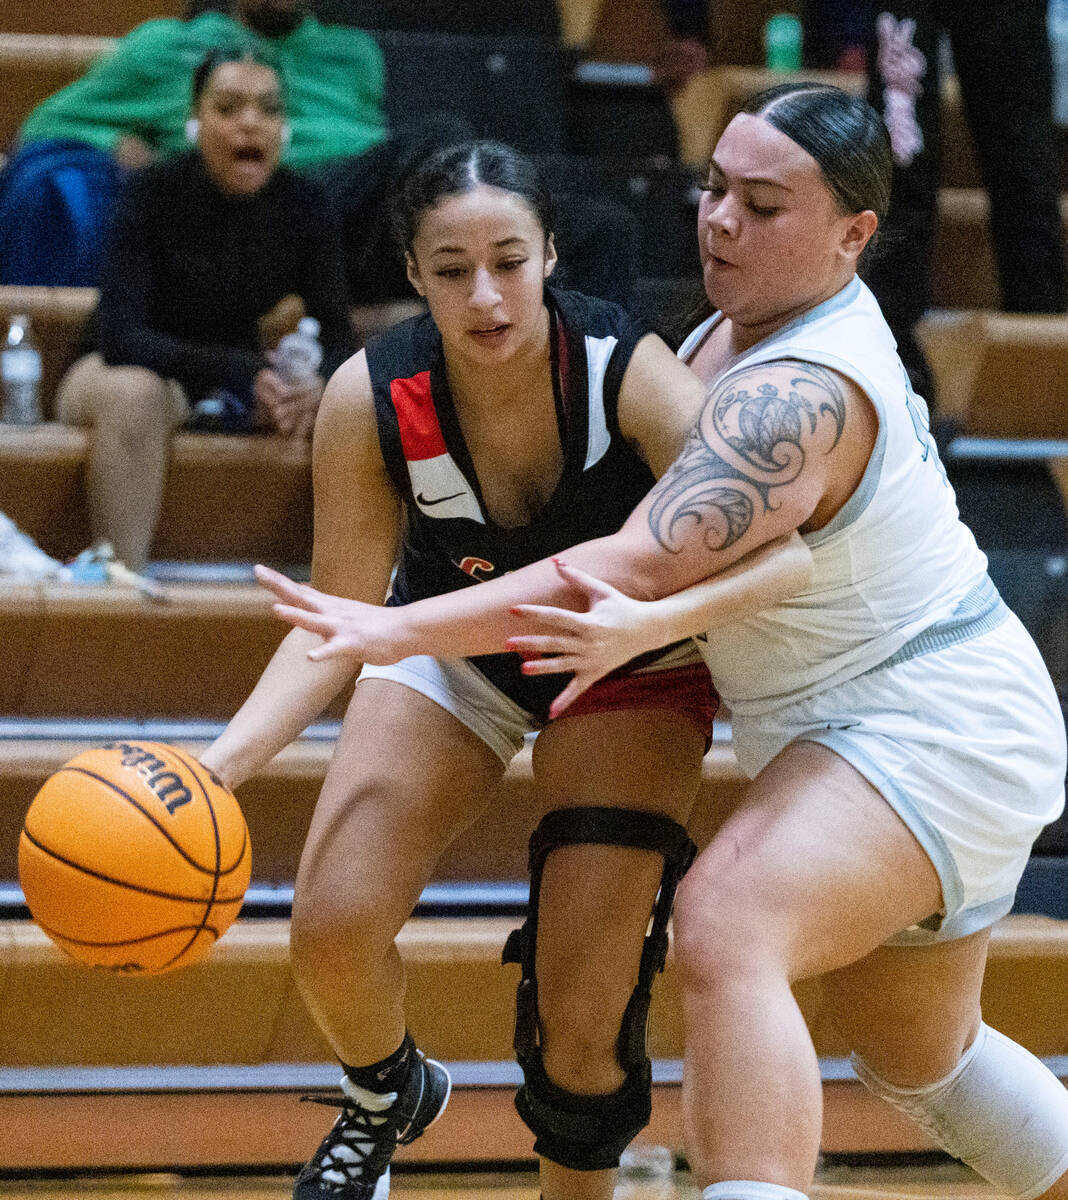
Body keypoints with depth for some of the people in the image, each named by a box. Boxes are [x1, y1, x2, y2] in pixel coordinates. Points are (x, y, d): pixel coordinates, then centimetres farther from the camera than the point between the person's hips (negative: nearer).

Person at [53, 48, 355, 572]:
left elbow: (337, 337, -9)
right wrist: (245, 373, -41)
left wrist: (319, 384, -35)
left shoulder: (304, 204, -8)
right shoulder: (154, 193, -20)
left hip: (244, 382, 4)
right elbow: (120, 336, -29)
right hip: (134, 370, -4)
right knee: (133, 393, -40)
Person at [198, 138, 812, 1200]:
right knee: (332, 929, -8)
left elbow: (777, 552, -46)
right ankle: (387, 1097, 28)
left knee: (582, 1006, -13)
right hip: (455, 646, 2)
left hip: (632, 672, -2)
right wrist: (221, 762, -36)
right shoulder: (371, 399, -28)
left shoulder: (627, 371, -34)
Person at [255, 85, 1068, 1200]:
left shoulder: (801, 396, -27)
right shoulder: (751, 313, 4)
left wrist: (401, 629, -44)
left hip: (929, 727, -11)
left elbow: (634, 572, -38)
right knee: (921, 1061, 25)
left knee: (727, 929, -34)